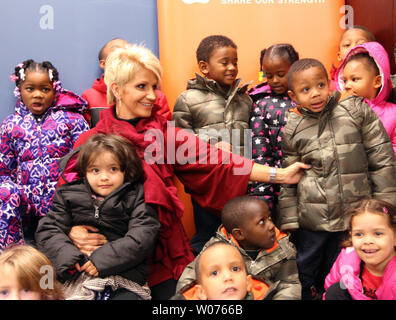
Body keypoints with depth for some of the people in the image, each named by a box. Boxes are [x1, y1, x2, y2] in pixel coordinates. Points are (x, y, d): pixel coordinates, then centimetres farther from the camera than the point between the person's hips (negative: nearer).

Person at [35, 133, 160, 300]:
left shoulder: (136, 197, 7)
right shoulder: (69, 196, 16)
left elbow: (142, 237, -5)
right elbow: (47, 230, 9)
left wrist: (103, 259, -13)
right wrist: (67, 256, -10)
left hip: (124, 278, -2)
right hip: (75, 278, 2)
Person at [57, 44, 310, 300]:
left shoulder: (165, 133, 2)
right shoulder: (90, 142, -2)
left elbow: (213, 161, -7)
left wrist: (278, 175, -15)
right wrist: (74, 231, -24)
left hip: (163, 257, 2)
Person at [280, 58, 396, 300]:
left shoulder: (356, 110, -3)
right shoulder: (293, 129, -1)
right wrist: (289, 220, 3)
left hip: (356, 214, 0)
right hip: (312, 219, 0)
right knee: (304, 273, 13)